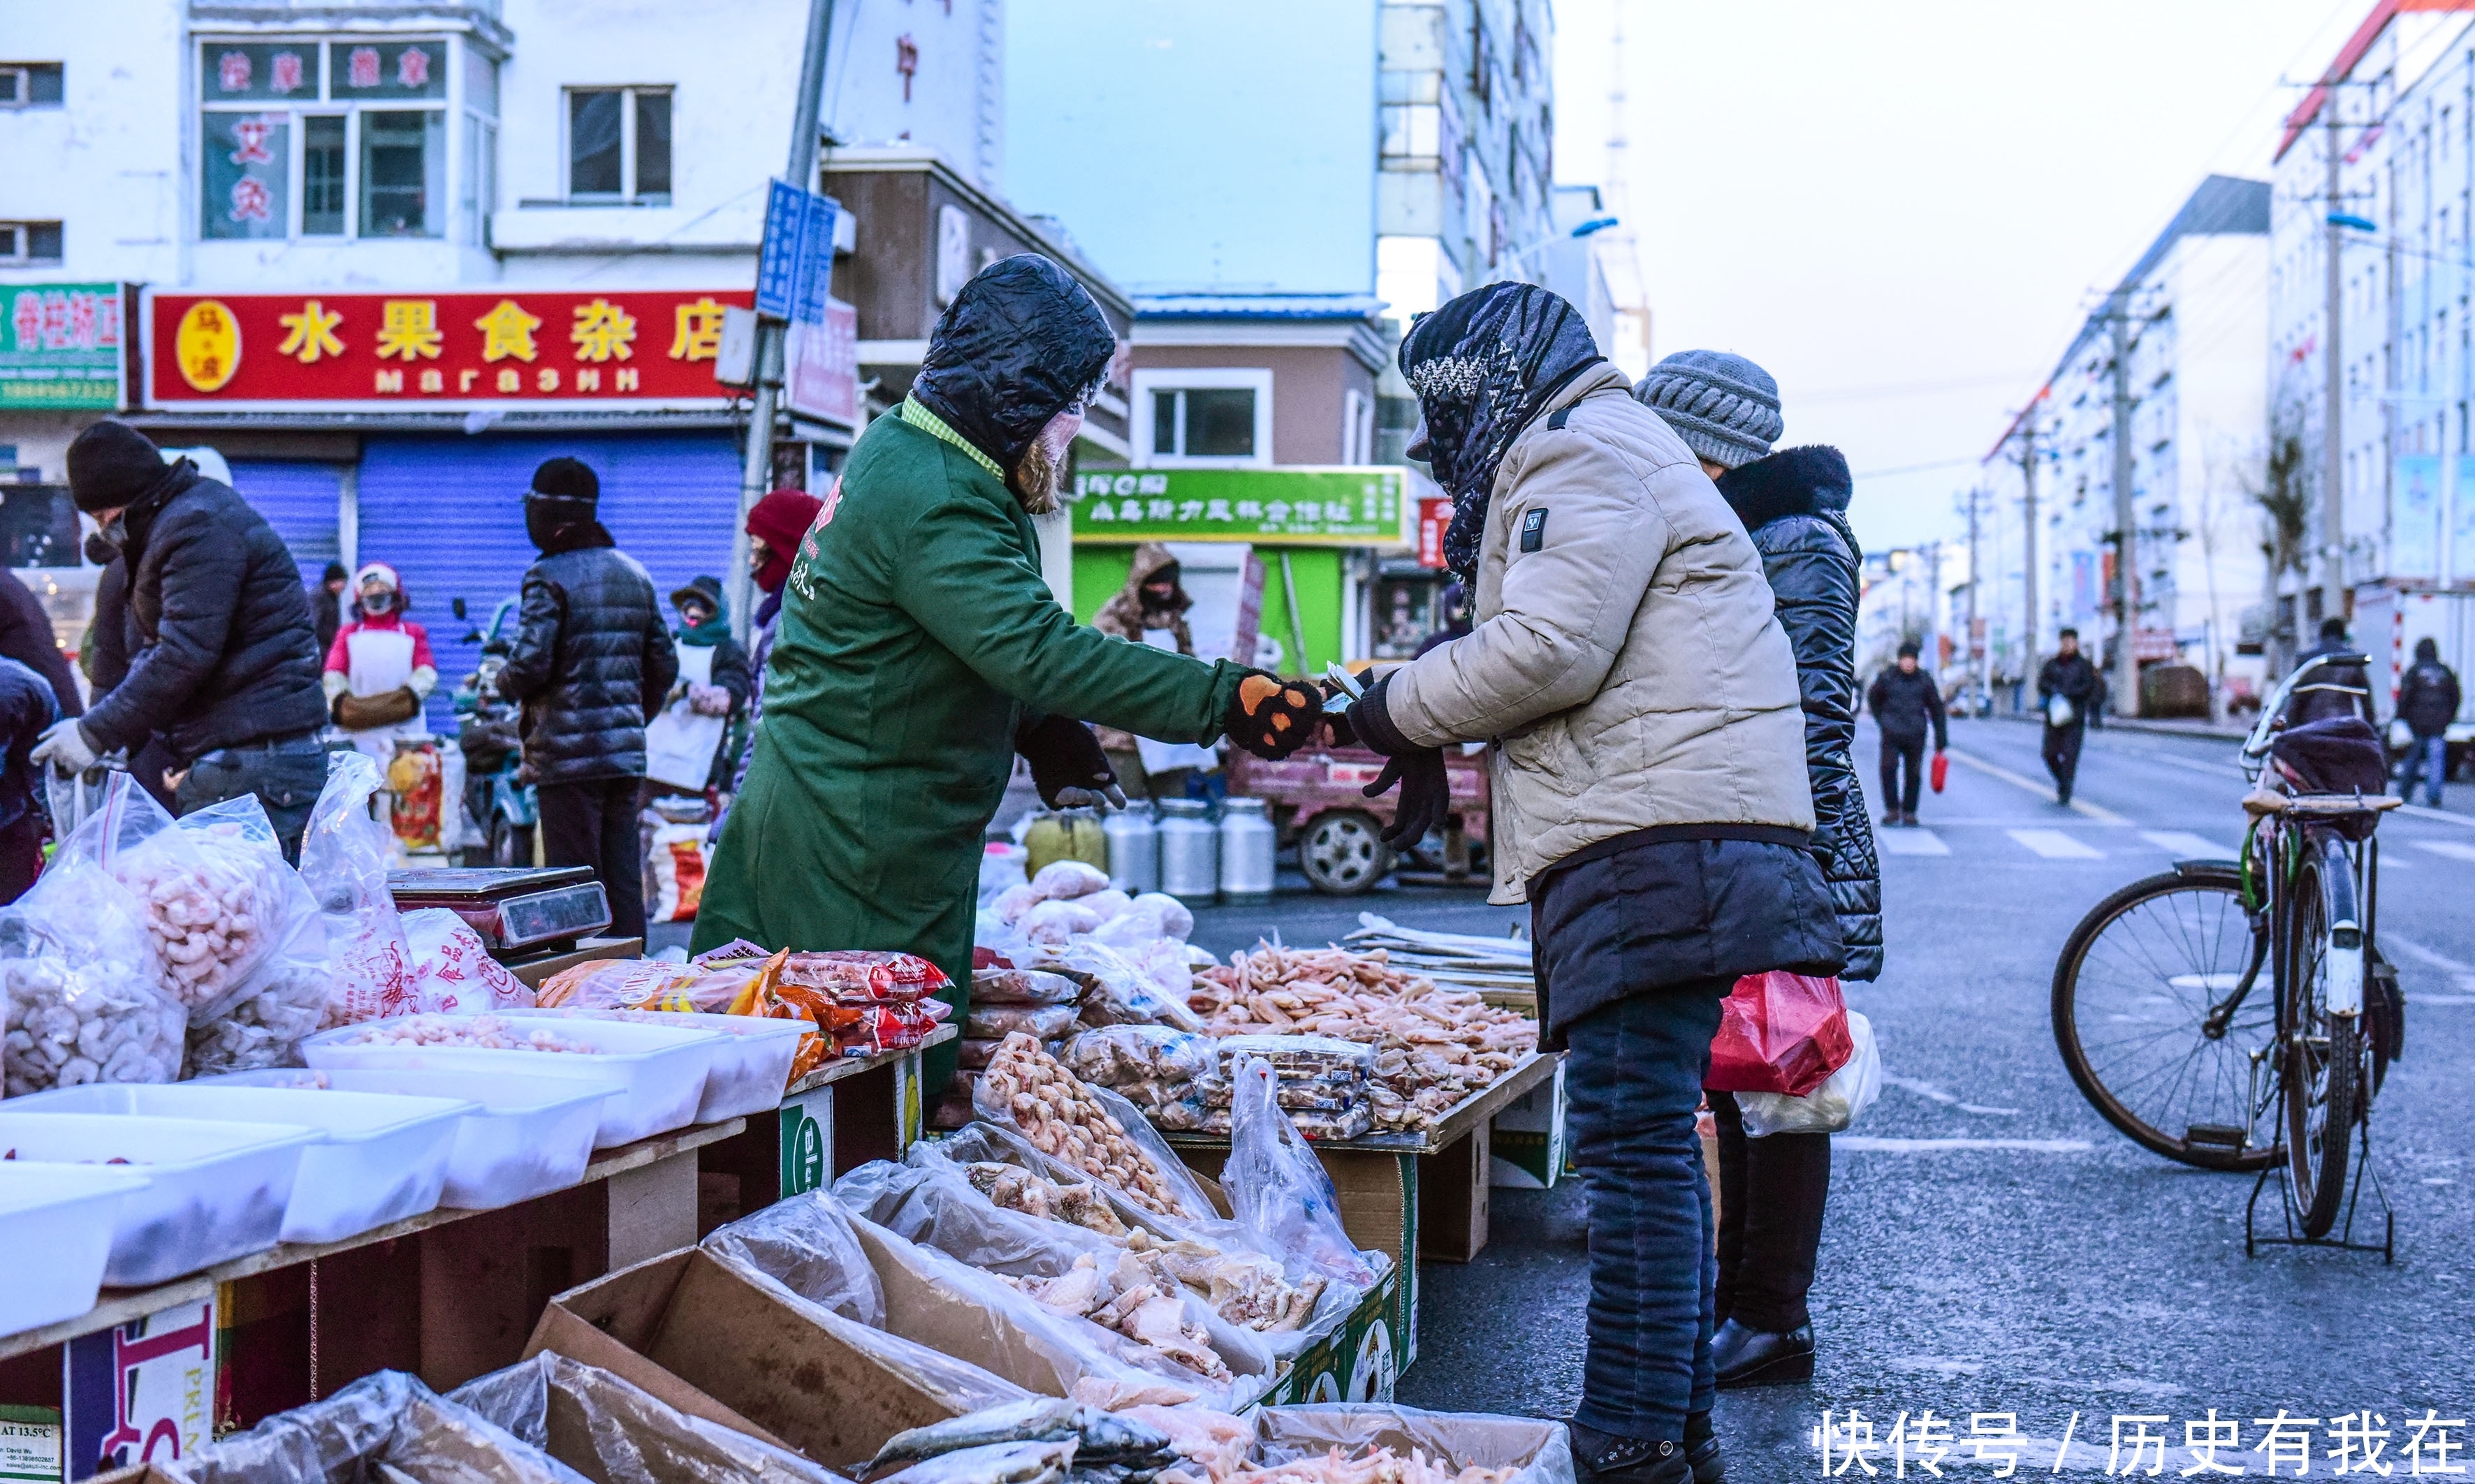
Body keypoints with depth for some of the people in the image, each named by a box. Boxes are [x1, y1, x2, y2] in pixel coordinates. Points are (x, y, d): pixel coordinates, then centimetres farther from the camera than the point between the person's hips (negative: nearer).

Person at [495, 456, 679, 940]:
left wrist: (501, 683, 4)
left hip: (569, 754, -6)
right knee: (624, 877, 9)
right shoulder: (634, 574, 13)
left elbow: (530, 664, -18)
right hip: (627, 753, 6)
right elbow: (665, 666, 14)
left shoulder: (548, 577, -9)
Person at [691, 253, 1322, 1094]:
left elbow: (994, 640, 22)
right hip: (862, 844, -10)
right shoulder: (932, 502, -23)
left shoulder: (902, 447, 11)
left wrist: (1043, 728, 10)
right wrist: (1223, 698, -32)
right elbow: (1041, 652, -32)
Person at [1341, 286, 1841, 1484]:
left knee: (1633, 1145, -12)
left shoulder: (1583, 450, -5)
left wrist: (1402, 708, -3)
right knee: (1648, 1143, 14)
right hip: (1657, 841, 11)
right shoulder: (1589, 453, 29)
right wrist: (1435, 742, 18)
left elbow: (1547, 651, -16)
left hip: (1657, 845, -11)